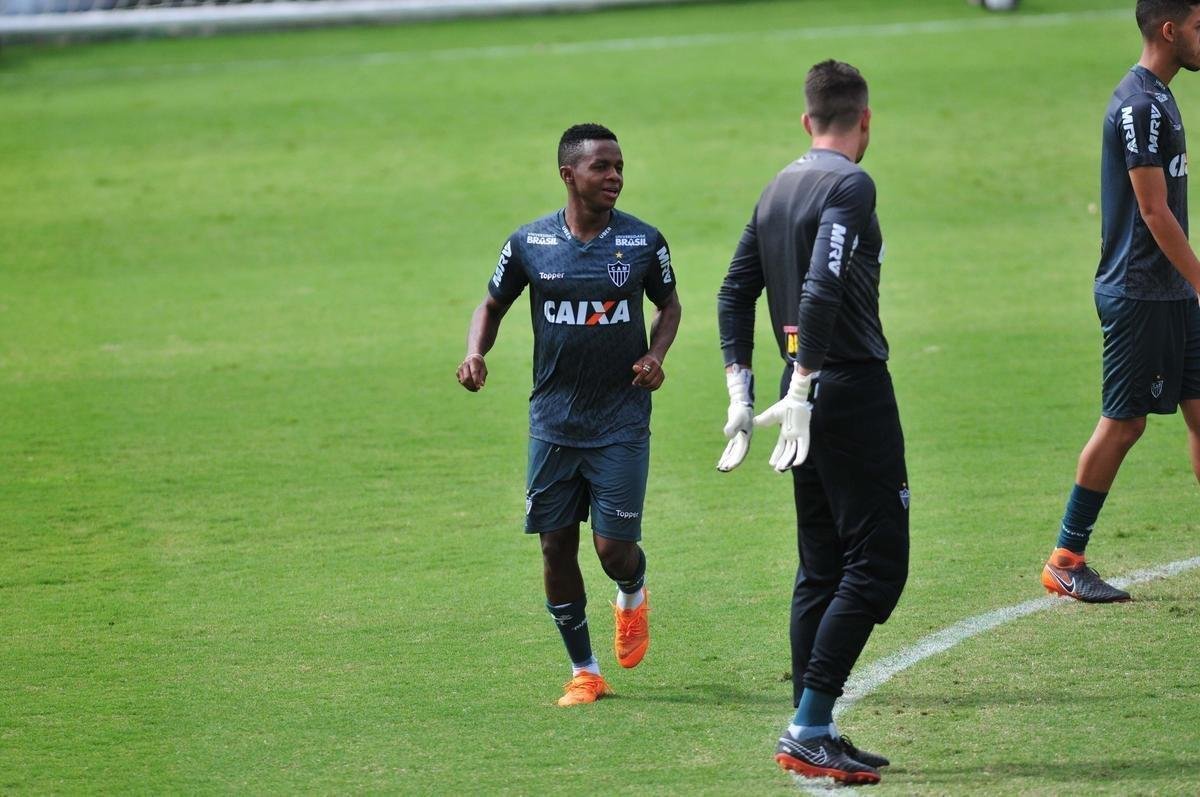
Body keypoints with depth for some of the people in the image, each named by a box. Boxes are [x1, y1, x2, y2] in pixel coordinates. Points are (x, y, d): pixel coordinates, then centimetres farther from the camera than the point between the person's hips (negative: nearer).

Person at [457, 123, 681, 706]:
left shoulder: (643, 242, -3)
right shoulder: (529, 243, -2)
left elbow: (668, 306, 13)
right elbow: (492, 306, 11)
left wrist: (656, 356, -6)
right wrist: (475, 353, -8)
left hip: (621, 423, -1)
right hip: (553, 422, 1)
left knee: (614, 547, -7)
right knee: (556, 548, 2)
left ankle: (633, 597, 31)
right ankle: (584, 673, 16)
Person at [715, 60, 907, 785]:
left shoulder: (780, 188, 14)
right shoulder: (849, 187, -12)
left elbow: (736, 291, 17)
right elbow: (822, 290, -23)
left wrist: (741, 391, 17)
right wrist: (802, 391, -24)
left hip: (812, 398, 9)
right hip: (854, 392, -9)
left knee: (823, 569, 12)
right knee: (876, 566, -8)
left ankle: (814, 734, 12)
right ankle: (809, 730, -14)